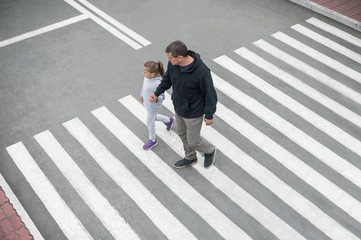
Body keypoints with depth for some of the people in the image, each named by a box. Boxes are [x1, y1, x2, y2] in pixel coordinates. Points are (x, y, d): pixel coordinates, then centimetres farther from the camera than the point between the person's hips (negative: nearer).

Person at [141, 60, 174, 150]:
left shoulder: (158, 83, -37)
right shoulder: (147, 77, -14)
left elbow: (162, 96, -27)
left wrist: (156, 98, -49)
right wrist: (142, 95, 20)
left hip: (153, 106, -7)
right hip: (147, 103, 7)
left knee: (150, 122, 14)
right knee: (153, 117, 30)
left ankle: (152, 140, 40)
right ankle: (169, 120, 55)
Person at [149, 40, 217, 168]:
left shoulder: (202, 72, -36)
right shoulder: (173, 64, -18)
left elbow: (209, 93, -23)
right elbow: (168, 78, 4)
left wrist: (209, 115, -13)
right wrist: (157, 93, 15)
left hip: (194, 113, -6)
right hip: (178, 107, 7)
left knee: (193, 141, 12)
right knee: (182, 133, 26)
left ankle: (209, 151, 46)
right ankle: (190, 158, 53)